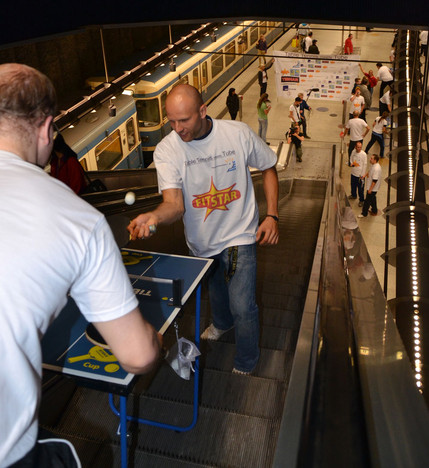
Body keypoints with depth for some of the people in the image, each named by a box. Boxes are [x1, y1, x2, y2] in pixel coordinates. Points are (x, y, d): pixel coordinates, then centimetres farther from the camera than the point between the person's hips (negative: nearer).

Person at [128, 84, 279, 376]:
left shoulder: (239, 134, -17)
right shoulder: (166, 150, -19)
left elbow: (268, 167, 0)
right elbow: (175, 204, -30)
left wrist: (272, 215, -8)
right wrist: (153, 217, -53)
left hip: (240, 235, -2)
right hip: (201, 241, 3)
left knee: (242, 307, -6)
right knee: (215, 289, 27)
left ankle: (246, 364, 24)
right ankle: (222, 323, 64)